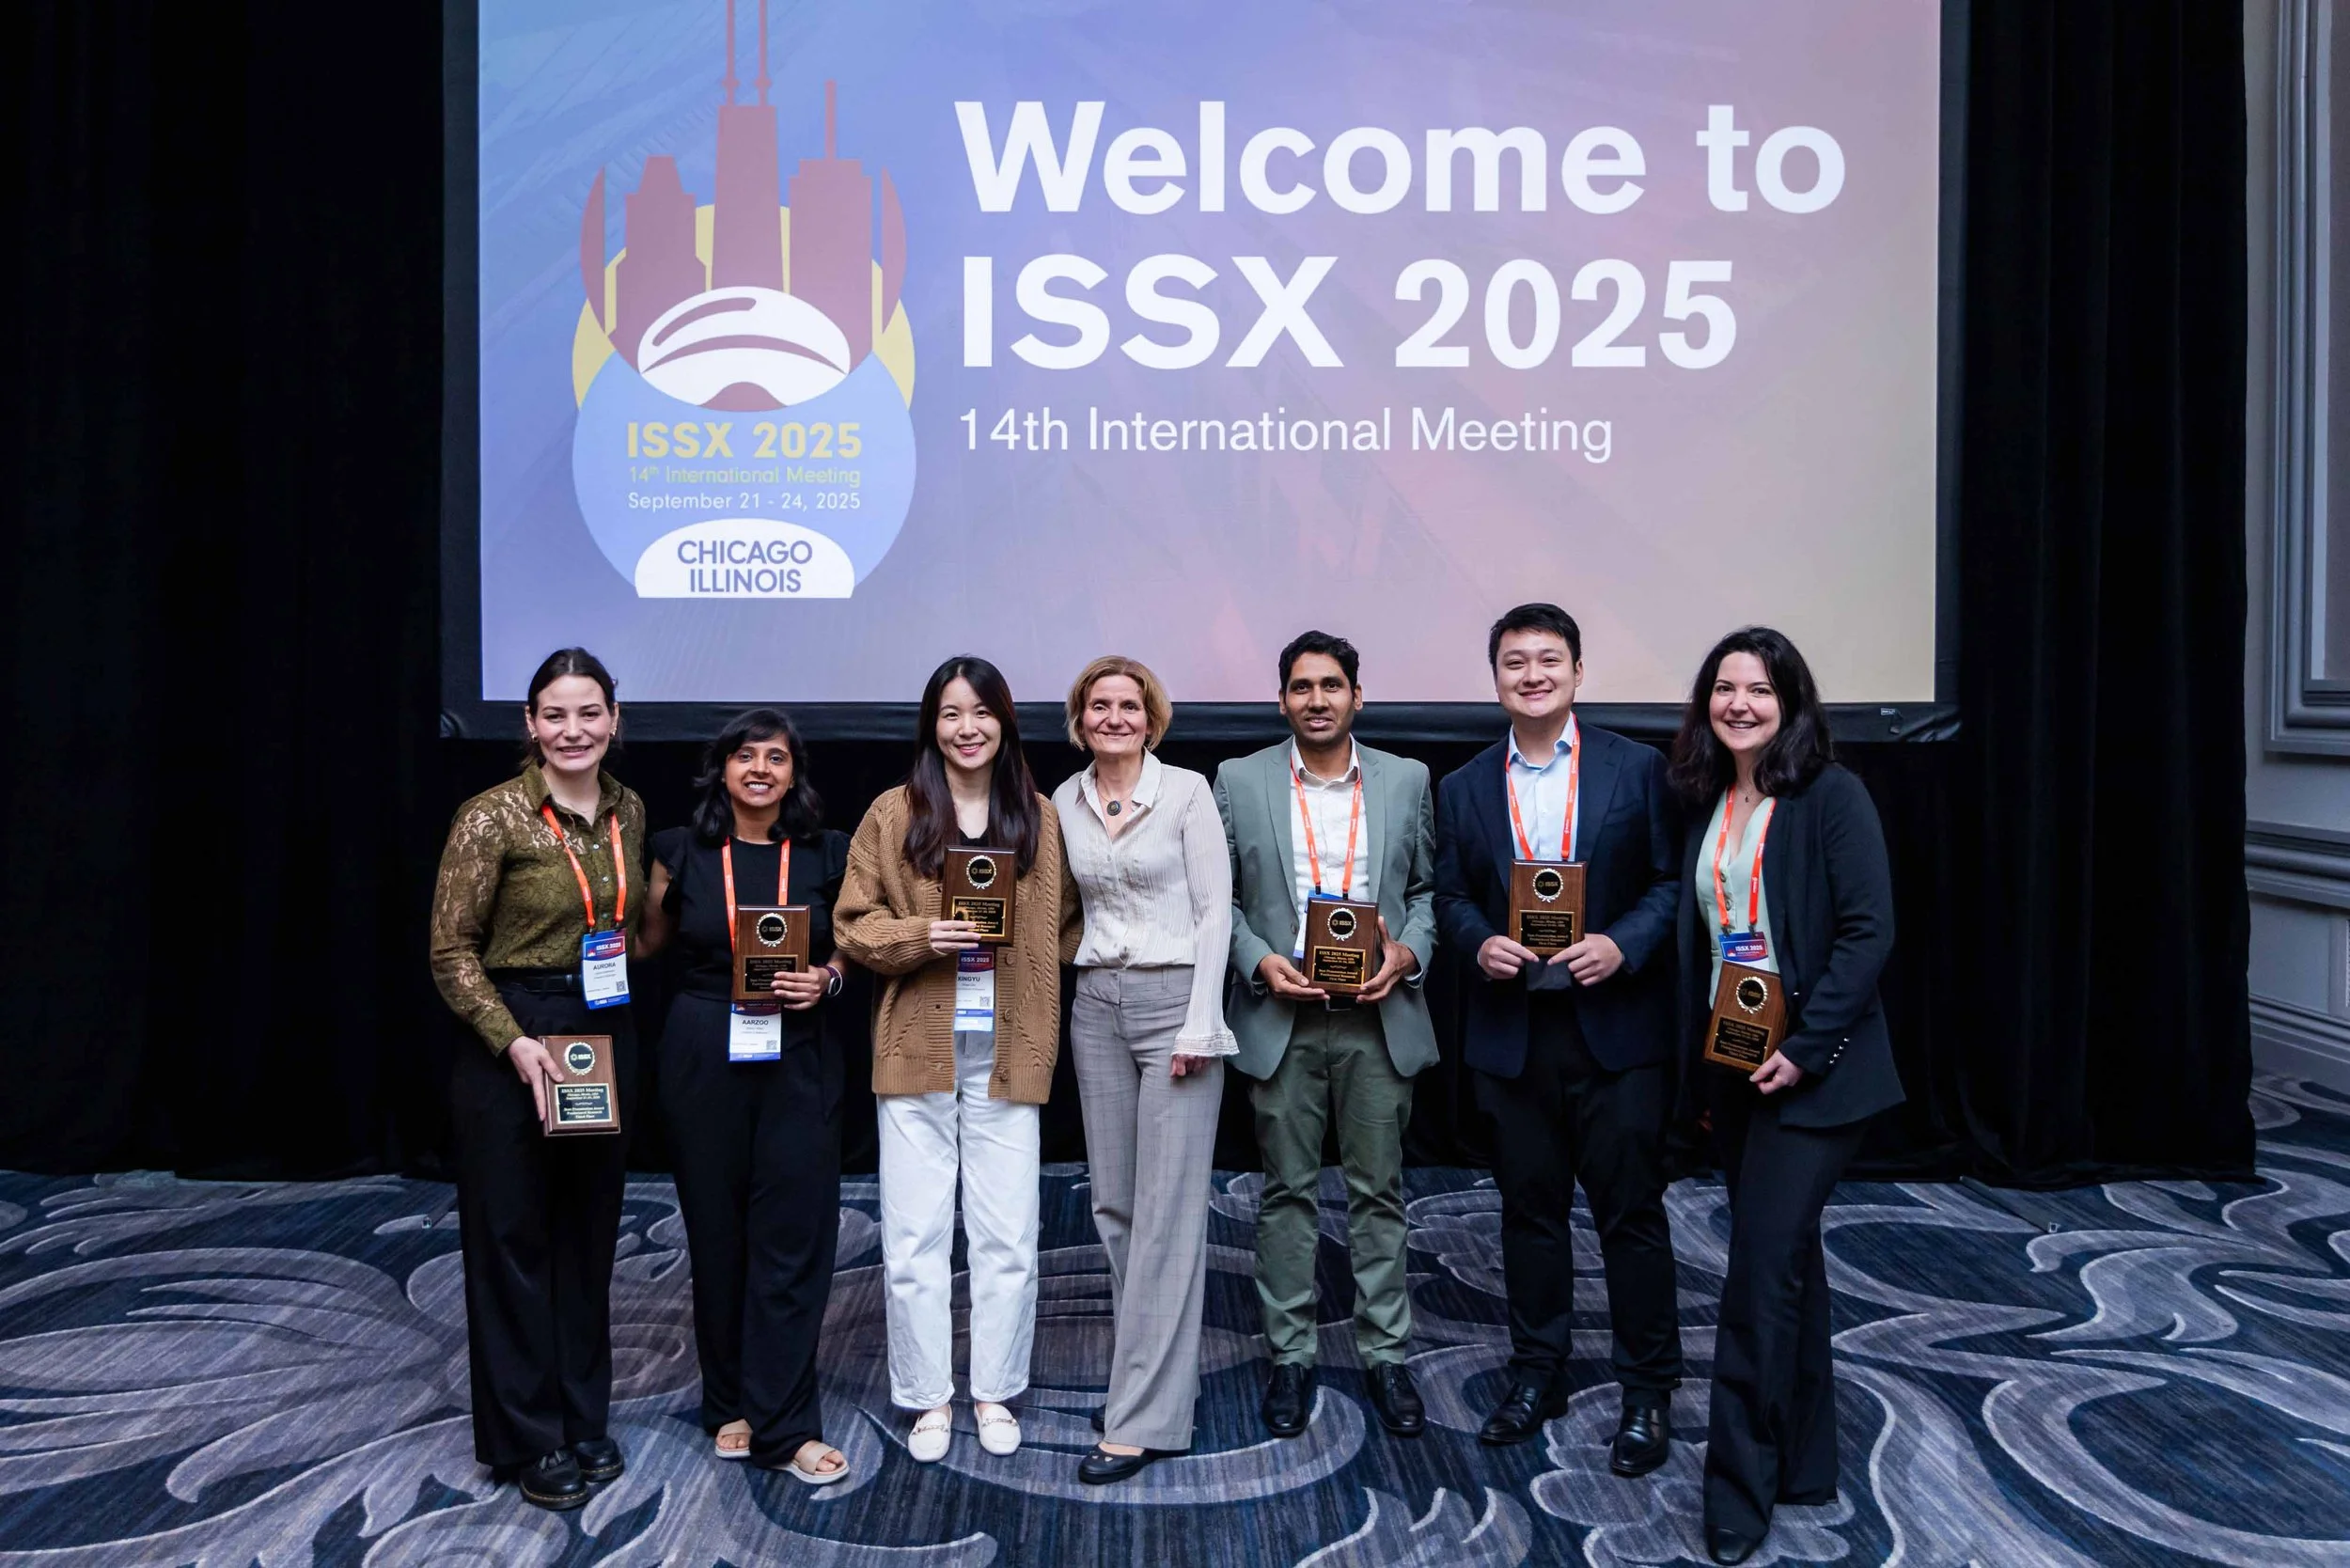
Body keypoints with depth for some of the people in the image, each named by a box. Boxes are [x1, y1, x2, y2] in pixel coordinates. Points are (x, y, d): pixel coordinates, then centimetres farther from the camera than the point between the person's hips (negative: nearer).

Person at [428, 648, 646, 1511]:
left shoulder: (628, 811, 5)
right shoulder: (492, 817, -12)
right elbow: (452, 950, -10)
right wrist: (513, 1042, -19)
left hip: (607, 1037, 5)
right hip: (511, 1041, -5)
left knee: (589, 1232, 13)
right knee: (513, 1238, 5)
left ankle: (582, 1419, 28)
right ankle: (526, 1438, 20)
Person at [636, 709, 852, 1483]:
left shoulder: (826, 855, 1)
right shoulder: (682, 853, 1)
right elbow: (649, 940, 12)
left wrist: (825, 977, -8)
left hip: (796, 1062, 0)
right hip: (703, 1057, 1)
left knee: (792, 1237, -2)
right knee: (717, 1234, 9)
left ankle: (783, 1425, 7)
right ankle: (732, 1402, 27)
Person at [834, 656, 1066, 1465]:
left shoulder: (1038, 817, 6)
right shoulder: (894, 814, 1)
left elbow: (1057, 929, 10)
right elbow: (852, 922, 0)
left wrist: (1046, 1033, 0)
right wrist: (921, 936, -17)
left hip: (1008, 1049, 1)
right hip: (917, 1046, -1)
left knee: (1008, 1236, 6)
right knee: (914, 1235, 5)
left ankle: (995, 1392, 24)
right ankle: (928, 1397, 21)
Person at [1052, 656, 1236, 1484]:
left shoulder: (1186, 791, -5)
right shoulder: (1064, 802, 9)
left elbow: (1215, 910, -8)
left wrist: (1199, 1025, -13)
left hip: (1174, 997, -5)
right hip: (1096, 1004, 6)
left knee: (1167, 1210, -6)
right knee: (1115, 1202, 9)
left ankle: (1144, 1417, -1)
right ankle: (1159, 1374, 24)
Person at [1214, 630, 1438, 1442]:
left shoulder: (1406, 780, 5)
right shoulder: (1239, 781, 2)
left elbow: (1428, 887, 9)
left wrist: (1408, 954, -8)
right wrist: (1258, 960, -11)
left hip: (1378, 1017, 1)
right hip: (1282, 1019, -1)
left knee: (1379, 1191, 9)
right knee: (1288, 1192, 8)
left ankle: (1386, 1354, 21)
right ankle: (1290, 1357, 20)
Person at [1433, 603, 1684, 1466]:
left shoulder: (1636, 768, 0)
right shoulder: (1465, 787, 7)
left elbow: (1672, 879, -1)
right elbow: (1450, 895, 9)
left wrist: (1622, 944, -17)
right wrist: (1481, 942, -11)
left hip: (1615, 1026, -2)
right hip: (1512, 1030, 3)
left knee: (1632, 1210, 4)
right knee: (1529, 1207, 13)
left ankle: (1649, 1391, 19)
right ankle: (1537, 1373, 29)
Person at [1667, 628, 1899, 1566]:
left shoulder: (1831, 796, -9)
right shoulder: (1707, 805, 9)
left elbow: (1868, 932, -15)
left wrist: (1804, 1050, -19)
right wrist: (1699, 1060, 9)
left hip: (1811, 1067, -6)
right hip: (1729, 1063, 7)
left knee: (1764, 1263, -7)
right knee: (1786, 1257, 15)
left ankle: (1739, 1490, 3)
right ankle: (1802, 1461, 28)